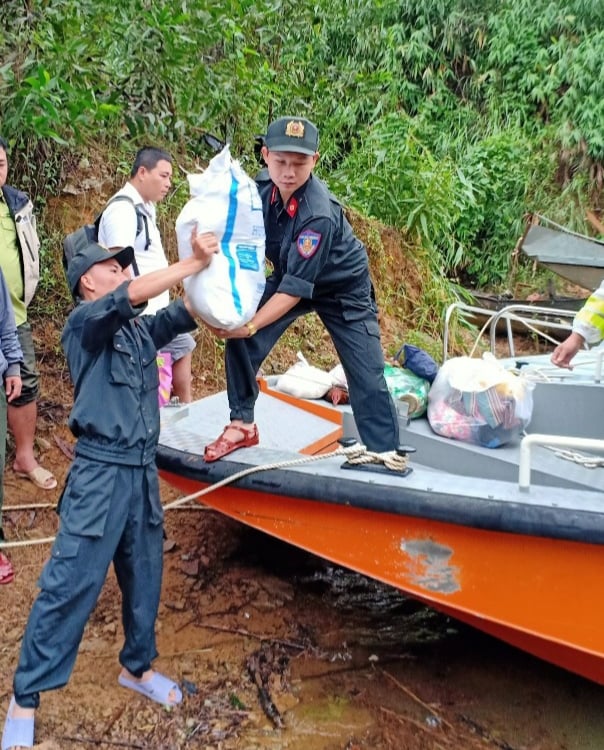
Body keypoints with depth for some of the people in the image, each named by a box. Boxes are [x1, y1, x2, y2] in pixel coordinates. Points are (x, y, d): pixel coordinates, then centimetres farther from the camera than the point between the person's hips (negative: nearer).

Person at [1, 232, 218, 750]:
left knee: (145, 577, 16)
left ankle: (137, 667, 36)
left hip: (143, 472, 7)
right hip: (100, 471, -7)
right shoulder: (84, 320, -5)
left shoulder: (142, 330, 16)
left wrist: (209, 270, -6)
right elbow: (134, 295, -20)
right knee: (69, 585, -4)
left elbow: (186, 313, 10)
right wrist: (194, 262, -16)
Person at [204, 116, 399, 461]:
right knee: (239, 339, -12)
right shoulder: (261, 186, -19)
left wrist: (251, 325, -39)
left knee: (369, 380, -5)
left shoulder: (320, 214, -36)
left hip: (344, 289, -5)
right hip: (289, 275, 5)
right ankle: (242, 425, 4)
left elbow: (297, 287, -35)